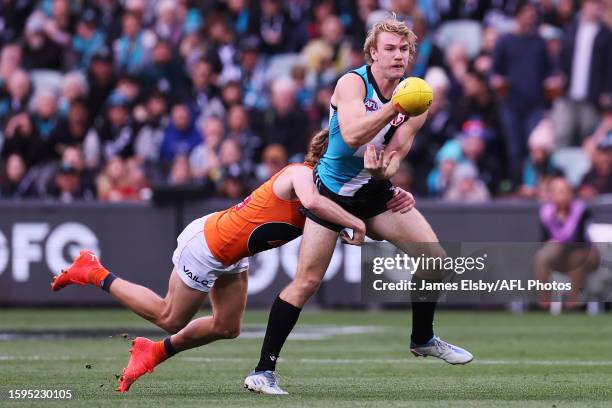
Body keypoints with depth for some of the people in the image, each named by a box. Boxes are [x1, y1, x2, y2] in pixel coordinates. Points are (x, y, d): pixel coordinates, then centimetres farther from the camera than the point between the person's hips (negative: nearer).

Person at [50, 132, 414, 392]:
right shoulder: (301, 174, -29)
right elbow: (311, 201, -51)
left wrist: (395, 200, -24)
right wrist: (354, 222, -45)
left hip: (231, 255, 9)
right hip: (207, 245, -9)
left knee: (228, 328, 11)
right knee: (170, 318, 7)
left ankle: (154, 352, 32)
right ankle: (96, 274, 21)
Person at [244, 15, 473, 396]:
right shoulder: (353, 83, -18)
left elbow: (395, 154, -5)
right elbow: (351, 135, -34)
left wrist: (382, 170, -27)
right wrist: (394, 107, -41)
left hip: (375, 191, 6)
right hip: (332, 190, -6)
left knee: (435, 256, -1)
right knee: (307, 282, -12)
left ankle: (423, 339, 22)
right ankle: (263, 371, -7)